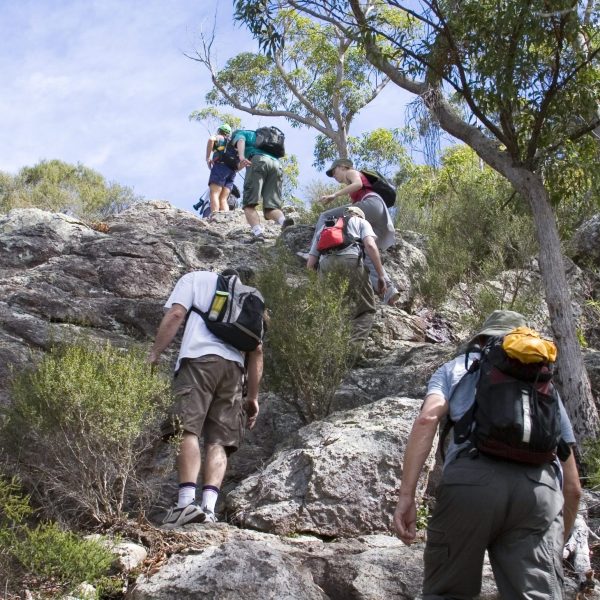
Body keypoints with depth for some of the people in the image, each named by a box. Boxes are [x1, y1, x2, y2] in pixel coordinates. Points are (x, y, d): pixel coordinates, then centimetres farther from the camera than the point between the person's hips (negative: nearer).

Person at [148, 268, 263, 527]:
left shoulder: (197, 278, 22)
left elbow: (176, 314, 3)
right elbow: (256, 351, 24)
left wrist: (154, 354, 1)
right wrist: (253, 397, 25)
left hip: (199, 358, -4)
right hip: (234, 366, 4)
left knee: (186, 430, -12)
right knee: (218, 441, 0)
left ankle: (187, 501, -27)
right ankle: (208, 506, -15)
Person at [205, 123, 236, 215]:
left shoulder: (219, 138, 16)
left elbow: (211, 139, -10)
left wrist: (208, 157, -6)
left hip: (220, 166, -6)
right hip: (231, 171, 6)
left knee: (214, 194, -15)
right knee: (223, 199, 1)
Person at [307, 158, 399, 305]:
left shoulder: (351, 172, 17)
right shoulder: (352, 183, 41)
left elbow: (358, 184, -6)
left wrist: (334, 195, -12)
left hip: (372, 204, -9)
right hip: (380, 216, 9)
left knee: (326, 216, -9)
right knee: (366, 256, 2)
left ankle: (314, 254, -24)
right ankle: (389, 290, -16)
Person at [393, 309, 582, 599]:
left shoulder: (456, 367, 30)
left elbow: (427, 419, 5)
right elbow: (572, 486, 31)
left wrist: (406, 495, 0)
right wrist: (557, 543, 44)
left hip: (471, 479, -1)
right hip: (540, 488, 2)